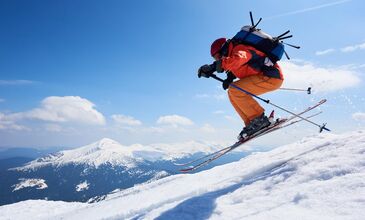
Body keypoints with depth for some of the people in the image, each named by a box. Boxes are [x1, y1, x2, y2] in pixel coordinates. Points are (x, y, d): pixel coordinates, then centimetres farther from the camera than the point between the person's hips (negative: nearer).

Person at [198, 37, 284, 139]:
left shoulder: (240, 49, -14)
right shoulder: (234, 52, 14)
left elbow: (238, 59, -36)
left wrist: (216, 66, -33)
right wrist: (229, 78, -2)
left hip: (272, 77, -10)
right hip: (266, 77, 10)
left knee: (234, 90, -20)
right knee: (232, 93, 7)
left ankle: (259, 119, -15)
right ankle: (251, 123, 3)